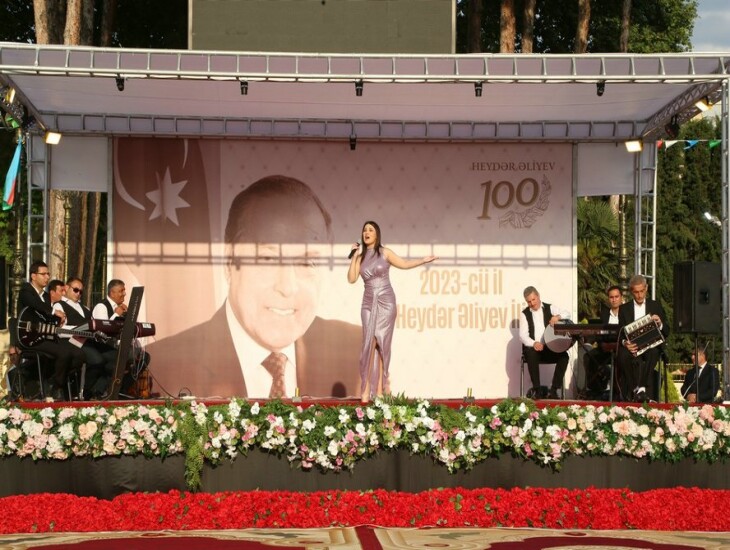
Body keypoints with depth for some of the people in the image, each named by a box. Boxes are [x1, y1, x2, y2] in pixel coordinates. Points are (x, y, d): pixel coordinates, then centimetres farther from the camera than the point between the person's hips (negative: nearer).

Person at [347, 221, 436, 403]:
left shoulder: (385, 253, 3)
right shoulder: (361, 257, 10)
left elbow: (404, 264, 5)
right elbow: (351, 279, 1)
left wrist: (423, 260, -4)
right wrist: (354, 256, -3)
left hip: (385, 301, -2)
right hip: (369, 302, 2)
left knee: (382, 342, -5)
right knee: (369, 342, -5)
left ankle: (379, 387, 0)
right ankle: (367, 389, -5)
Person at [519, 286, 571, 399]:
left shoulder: (549, 308, 11)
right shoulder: (524, 314, 7)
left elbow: (567, 314, -1)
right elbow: (523, 335, -4)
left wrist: (558, 317, -24)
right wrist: (534, 343, -24)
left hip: (550, 348, 2)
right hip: (533, 348, -1)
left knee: (564, 355, -26)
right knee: (531, 354, -36)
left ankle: (553, 390, -22)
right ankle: (536, 389, -29)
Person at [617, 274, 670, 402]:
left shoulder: (656, 306, 17)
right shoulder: (624, 309, 16)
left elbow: (666, 333, 13)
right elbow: (620, 334, 8)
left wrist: (660, 324, -10)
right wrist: (625, 343, -15)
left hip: (651, 345, 0)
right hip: (631, 347, 0)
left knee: (652, 353, -37)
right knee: (622, 355, -35)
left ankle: (641, 388, -44)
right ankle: (631, 395, -35)